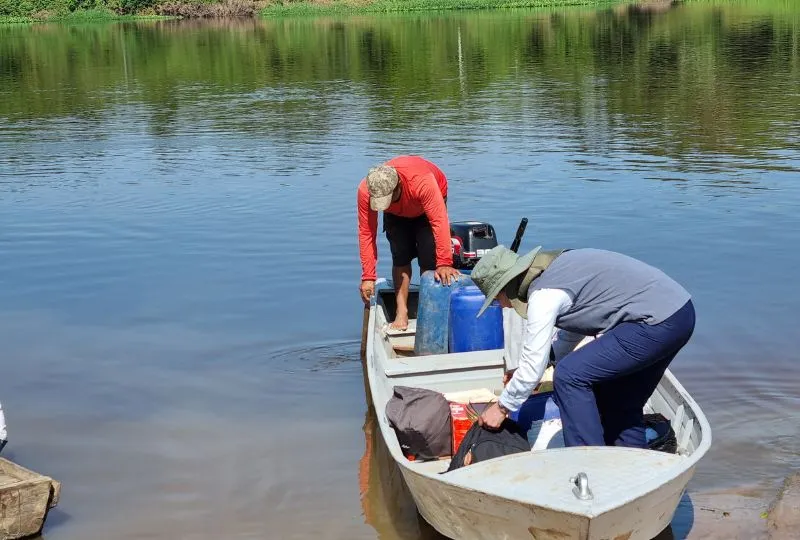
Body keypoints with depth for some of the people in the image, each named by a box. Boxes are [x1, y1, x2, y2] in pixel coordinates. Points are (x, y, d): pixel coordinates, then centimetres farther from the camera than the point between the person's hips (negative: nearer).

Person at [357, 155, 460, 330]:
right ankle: (402, 312, -5)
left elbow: (439, 222, -48)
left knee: (428, 258, -14)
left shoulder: (422, 181, -47)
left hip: (426, 207, -2)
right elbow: (366, 233, -30)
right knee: (400, 256, -12)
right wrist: (368, 277, -29)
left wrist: (444, 263, -52)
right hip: (396, 214, 2)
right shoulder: (365, 190, -36)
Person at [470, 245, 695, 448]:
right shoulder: (556, 266, 16)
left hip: (657, 321, -10)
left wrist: (502, 407, 6)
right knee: (620, 405, 19)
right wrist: (524, 372, 26)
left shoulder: (543, 295, -12)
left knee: (570, 376, -8)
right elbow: (573, 330, 29)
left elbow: (533, 366, -8)